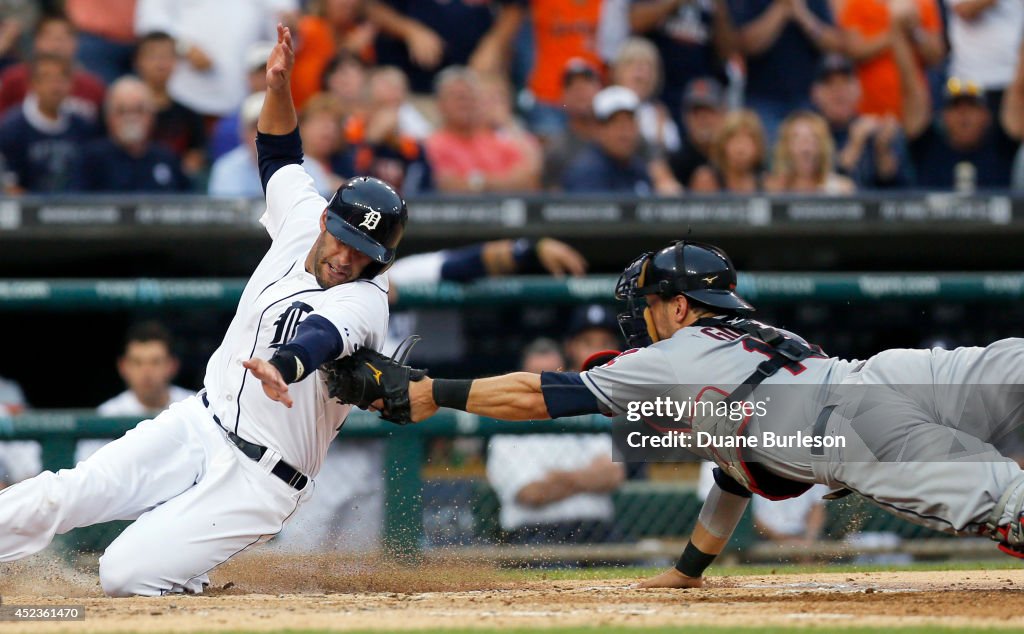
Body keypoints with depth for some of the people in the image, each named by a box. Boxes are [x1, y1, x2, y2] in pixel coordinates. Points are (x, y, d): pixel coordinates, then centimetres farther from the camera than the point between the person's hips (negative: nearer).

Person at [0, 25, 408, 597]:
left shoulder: (362, 304, -20)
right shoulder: (302, 222, 2)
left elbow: (321, 336, -44)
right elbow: (280, 155, 21)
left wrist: (282, 367, -66)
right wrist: (279, 87, 3)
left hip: (258, 481, -6)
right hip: (200, 422, 6)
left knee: (126, 576, -19)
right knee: (61, 497, -15)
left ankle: (187, 582, 11)